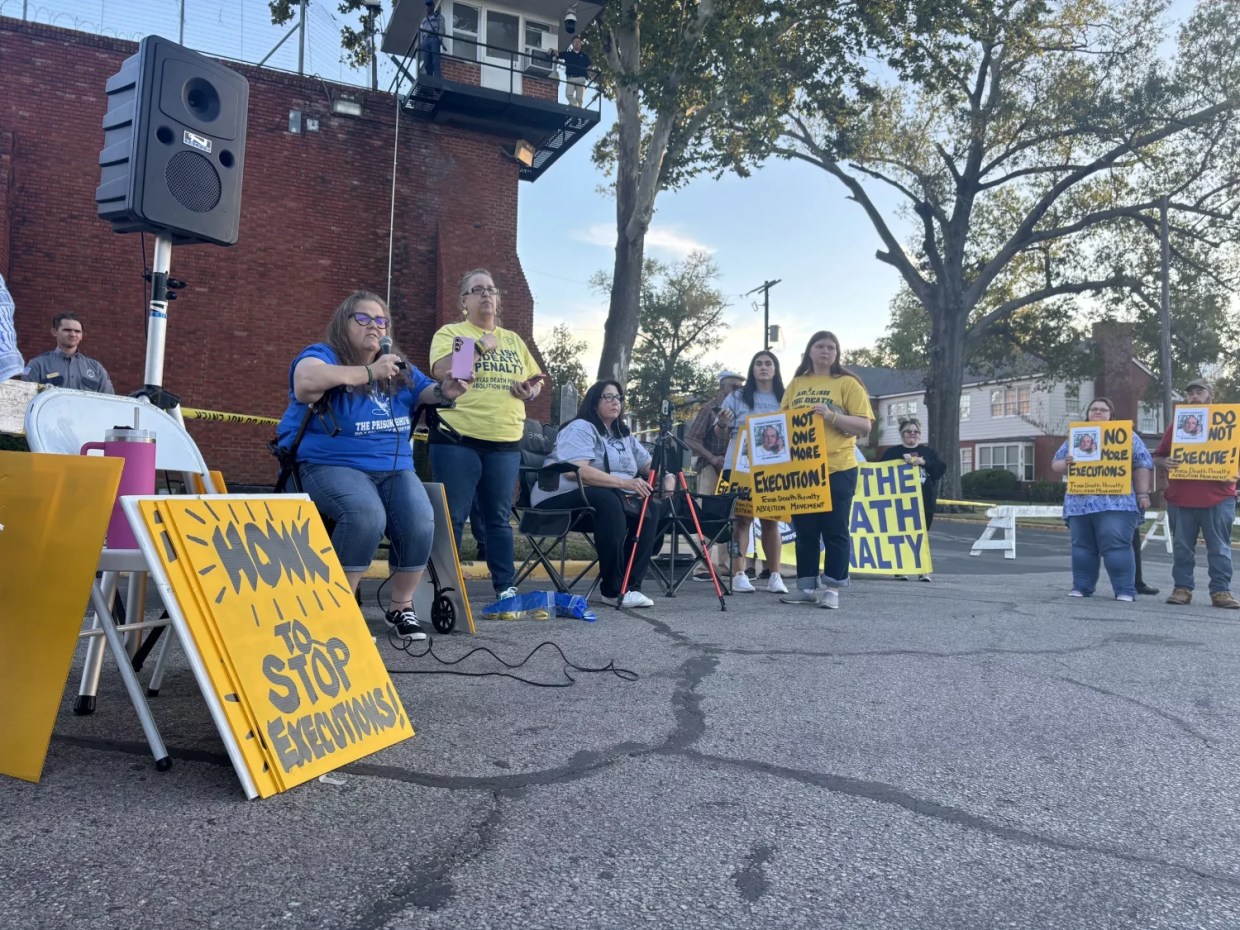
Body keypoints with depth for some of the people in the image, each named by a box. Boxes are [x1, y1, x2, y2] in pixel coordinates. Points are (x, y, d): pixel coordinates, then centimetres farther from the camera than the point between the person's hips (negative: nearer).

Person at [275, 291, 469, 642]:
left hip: (394, 469, 5)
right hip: (330, 465, -4)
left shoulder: (399, 369, 18)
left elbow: (428, 393, 12)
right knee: (367, 515, -34)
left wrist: (446, 391, -12)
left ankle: (401, 606, -3)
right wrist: (369, 372, -21)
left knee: (420, 521, -23)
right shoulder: (322, 355, 0)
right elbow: (306, 382, -21)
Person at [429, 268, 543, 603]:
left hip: (506, 441, 4)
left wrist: (530, 390, -2)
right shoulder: (449, 333, 3)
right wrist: (481, 344, -12)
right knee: (452, 518, -1)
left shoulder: (513, 339, 18)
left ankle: (506, 588, 15)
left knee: (499, 518, 9)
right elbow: (442, 371, -15)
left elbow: (535, 380, 21)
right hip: (458, 440, -4)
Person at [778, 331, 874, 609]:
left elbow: (865, 426, -7)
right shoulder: (796, 384, 13)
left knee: (834, 531, 1)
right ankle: (806, 586, 18)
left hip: (837, 469, -4)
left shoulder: (848, 383, 0)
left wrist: (831, 416, -20)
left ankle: (832, 588, 8)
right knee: (804, 530, 9)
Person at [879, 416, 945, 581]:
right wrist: (902, 461, -17)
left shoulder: (928, 451, 13)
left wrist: (924, 462, -13)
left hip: (925, 502, 2)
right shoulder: (892, 452, 6)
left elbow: (941, 468, 1)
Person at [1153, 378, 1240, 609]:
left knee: (1219, 548, 3)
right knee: (1182, 548, 6)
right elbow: (1158, 456, 13)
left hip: (1217, 498, -1)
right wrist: (1165, 462, -8)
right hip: (1180, 498, 2)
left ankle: (1221, 590, 8)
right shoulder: (1176, 424, 12)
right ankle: (1182, 588, 12)